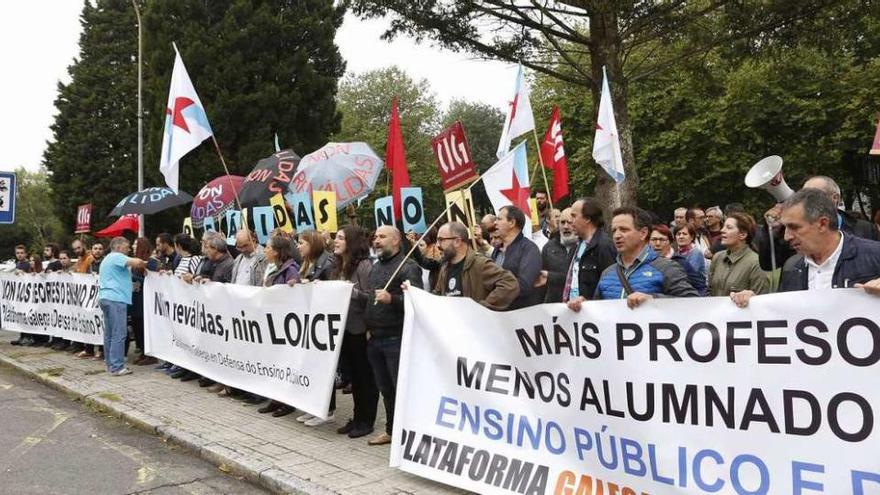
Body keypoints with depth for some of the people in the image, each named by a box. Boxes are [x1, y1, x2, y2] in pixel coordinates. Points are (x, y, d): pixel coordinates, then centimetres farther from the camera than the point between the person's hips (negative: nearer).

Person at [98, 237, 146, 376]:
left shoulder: (107, 259, 26)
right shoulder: (117, 256, -6)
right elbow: (137, 262, -22)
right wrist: (145, 264, 0)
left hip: (105, 297, 11)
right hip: (115, 299, -11)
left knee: (109, 334, 12)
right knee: (119, 334, -10)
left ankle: (110, 364, 15)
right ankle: (117, 367, -12)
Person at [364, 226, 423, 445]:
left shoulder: (408, 267, -8)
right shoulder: (375, 267, 17)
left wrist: (391, 299, -30)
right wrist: (368, 327, 16)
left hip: (397, 338, -8)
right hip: (375, 338, 8)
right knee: (385, 388, 15)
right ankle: (391, 430, 26)